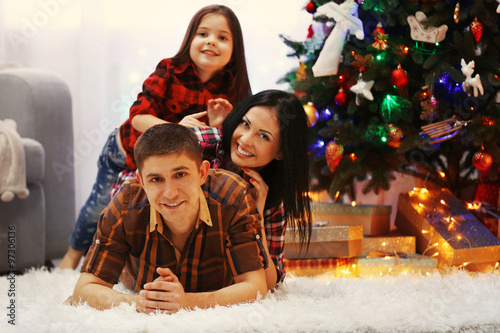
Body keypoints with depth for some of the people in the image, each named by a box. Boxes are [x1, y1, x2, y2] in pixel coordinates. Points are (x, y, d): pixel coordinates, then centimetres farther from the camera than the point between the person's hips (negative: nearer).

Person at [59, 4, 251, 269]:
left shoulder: (230, 88, -19)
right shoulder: (169, 71, -27)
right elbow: (138, 117, -33)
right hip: (125, 152, -2)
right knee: (100, 206, 10)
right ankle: (74, 253, 36)